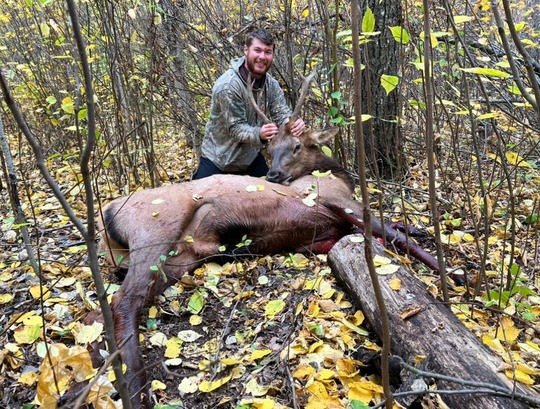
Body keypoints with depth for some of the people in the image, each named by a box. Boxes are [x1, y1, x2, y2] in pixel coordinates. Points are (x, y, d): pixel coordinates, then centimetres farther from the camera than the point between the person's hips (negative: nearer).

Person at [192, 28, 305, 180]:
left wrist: (294, 123, -35)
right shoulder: (228, 85, -24)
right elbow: (235, 128, -25)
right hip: (218, 159, -5)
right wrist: (259, 135, -45)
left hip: (251, 157, 5)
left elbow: (281, 113, -11)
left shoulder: (271, 84, -4)